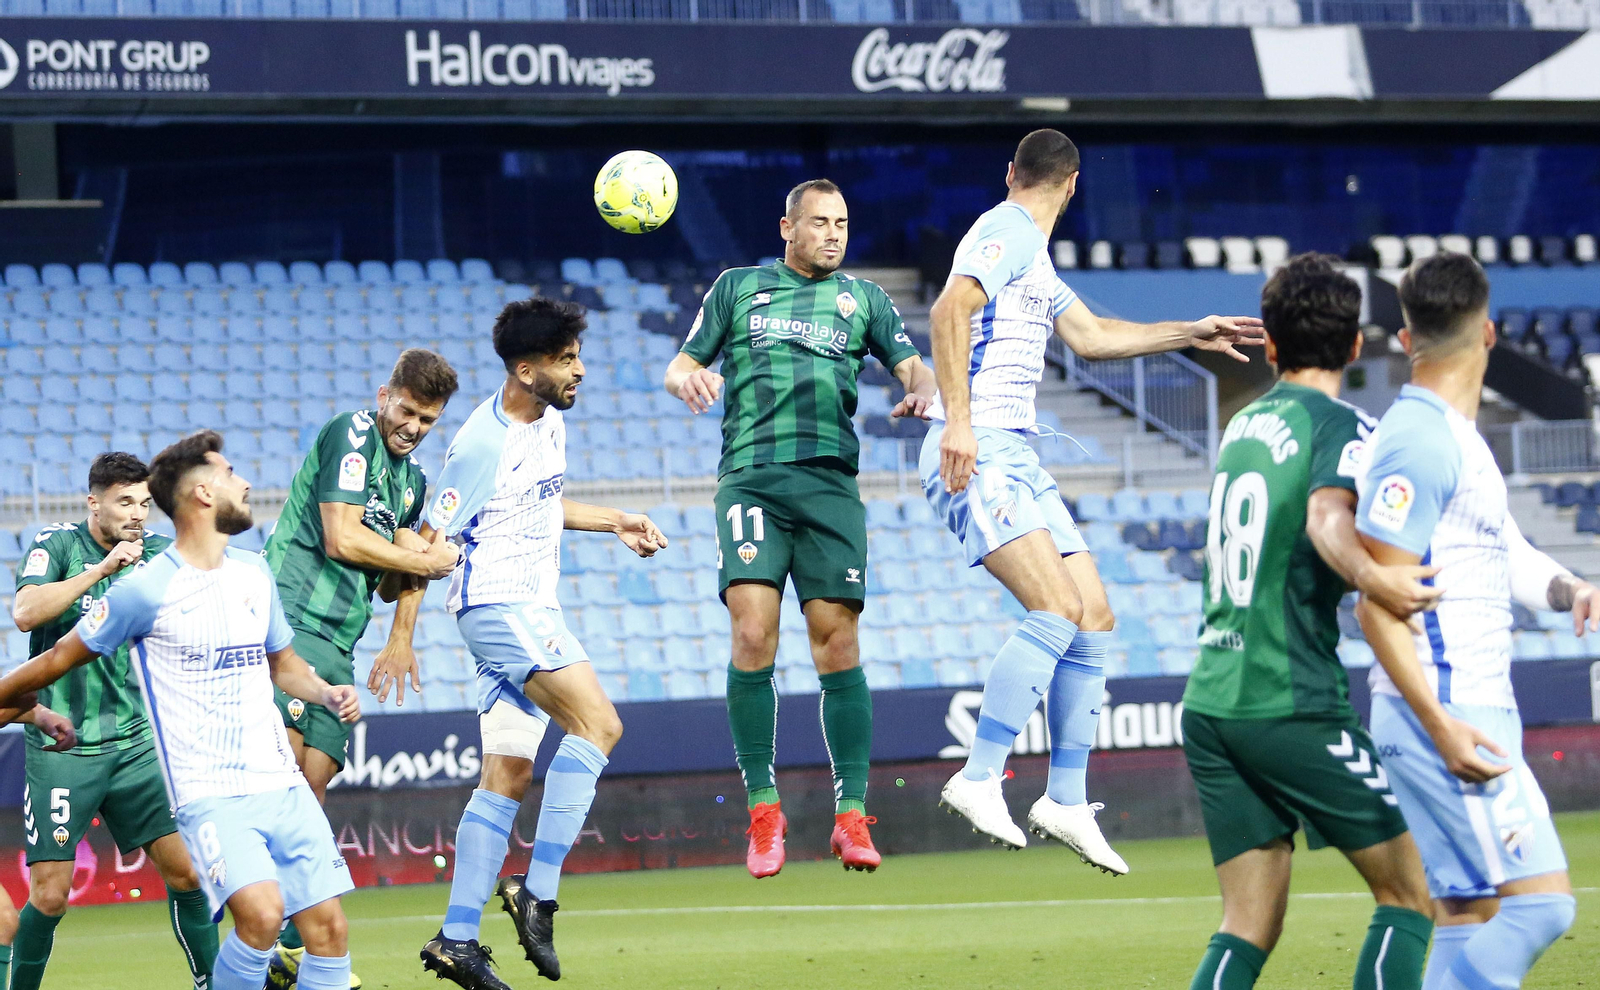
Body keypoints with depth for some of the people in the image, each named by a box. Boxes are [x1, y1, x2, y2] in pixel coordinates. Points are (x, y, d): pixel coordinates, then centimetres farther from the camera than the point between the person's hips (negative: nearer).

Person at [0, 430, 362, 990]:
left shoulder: (254, 574, 11)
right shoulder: (146, 590, -8)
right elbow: (62, 658, 5)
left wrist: (326, 693, 8)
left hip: (283, 785, 6)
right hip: (209, 792, -6)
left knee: (327, 925, -2)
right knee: (262, 912, -27)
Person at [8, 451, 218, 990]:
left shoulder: (159, 554, 5)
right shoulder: (59, 544, -5)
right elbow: (25, 613, -21)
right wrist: (101, 569, -25)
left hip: (136, 743, 3)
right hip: (61, 747, -3)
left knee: (185, 870, -5)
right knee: (50, 894, -6)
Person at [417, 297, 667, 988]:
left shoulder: (551, 422, 11)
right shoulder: (483, 445, -17)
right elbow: (429, 541, -13)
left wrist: (614, 522, 22)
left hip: (532, 612, 10)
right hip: (497, 605, -10)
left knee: (509, 775, 6)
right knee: (598, 723, -20)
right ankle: (538, 891, -20)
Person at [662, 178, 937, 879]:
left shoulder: (861, 297, 19)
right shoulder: (737, 288, 18)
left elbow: (913, 365, 11)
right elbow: (680, 367, 16)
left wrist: (921, 392, -13)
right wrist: (688, 379, -8)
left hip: (830, 480, 1)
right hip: (750, 477, -1)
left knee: (837, 642, -7)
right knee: (753, 634, -16)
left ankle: (851, 814, -2)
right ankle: (763, 810, -7)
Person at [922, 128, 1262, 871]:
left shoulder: (1031, 253, 24)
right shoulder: (1007, 232, -6)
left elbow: (1090, 335, 36)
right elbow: (949, 312, -21)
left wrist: (1192, 334, 39)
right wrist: (958, 418, -29)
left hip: (1016, 457, 10)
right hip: (977, 452, -10)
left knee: (1094, 616, 7)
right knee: (1057, 609, -22)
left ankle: (1065, 801, 10)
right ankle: (978, 780, -21)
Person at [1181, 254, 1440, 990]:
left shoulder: (1244, 425, 16)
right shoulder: (1342, 428, -7)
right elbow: (1329, 517, -29)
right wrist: (1371, 576, -48)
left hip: (1211, 703, 7)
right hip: (1293, 705, -7)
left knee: (1248, 930, 7)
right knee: (1412, 890, 3)